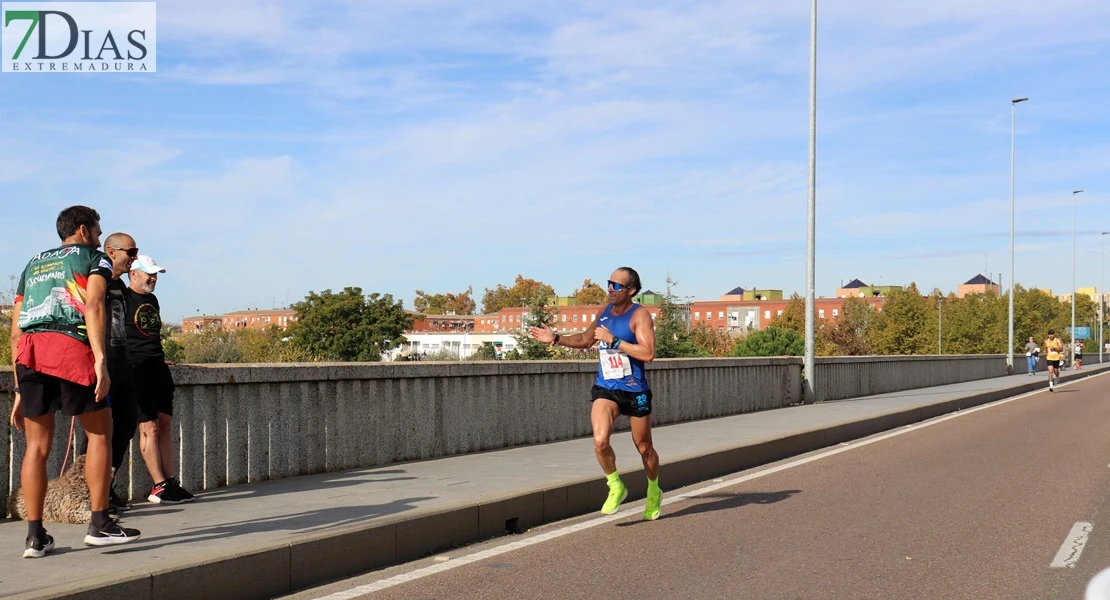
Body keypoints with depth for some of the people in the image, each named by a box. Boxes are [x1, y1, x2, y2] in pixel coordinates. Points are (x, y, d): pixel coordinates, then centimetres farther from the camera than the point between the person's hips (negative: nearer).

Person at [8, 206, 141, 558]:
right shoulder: (96, 259, 16)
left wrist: (20, 391, 27)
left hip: (28, 351, 5)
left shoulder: (33, 264, 31)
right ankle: (99, 525, 6)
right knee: (99, 432, 8)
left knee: (37, 445, 10)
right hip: (70, 347, -5)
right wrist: (100, 359, -15)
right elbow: (93, 306, -6)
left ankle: (35, 536, 10)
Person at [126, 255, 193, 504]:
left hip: (157, 366, 8)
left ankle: (170, 483, 9)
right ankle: (159, 487, -4)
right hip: (136, 368, -8)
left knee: (165, 425, 6)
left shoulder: (153, 300, 19)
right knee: (150, 427, -8)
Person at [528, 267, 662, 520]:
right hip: (605, 388, 4)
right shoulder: (604, 312, 6)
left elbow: (648, 354, -24)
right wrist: (556, 339, 11)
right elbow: (585, 339, 24)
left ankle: (654, 492, 38)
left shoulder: (639, 315, -12)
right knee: (600, 440, -19)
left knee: (644, 448, 12)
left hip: (634, 391, -4)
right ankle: (616, 487, 5)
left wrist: (613, 340, -25)